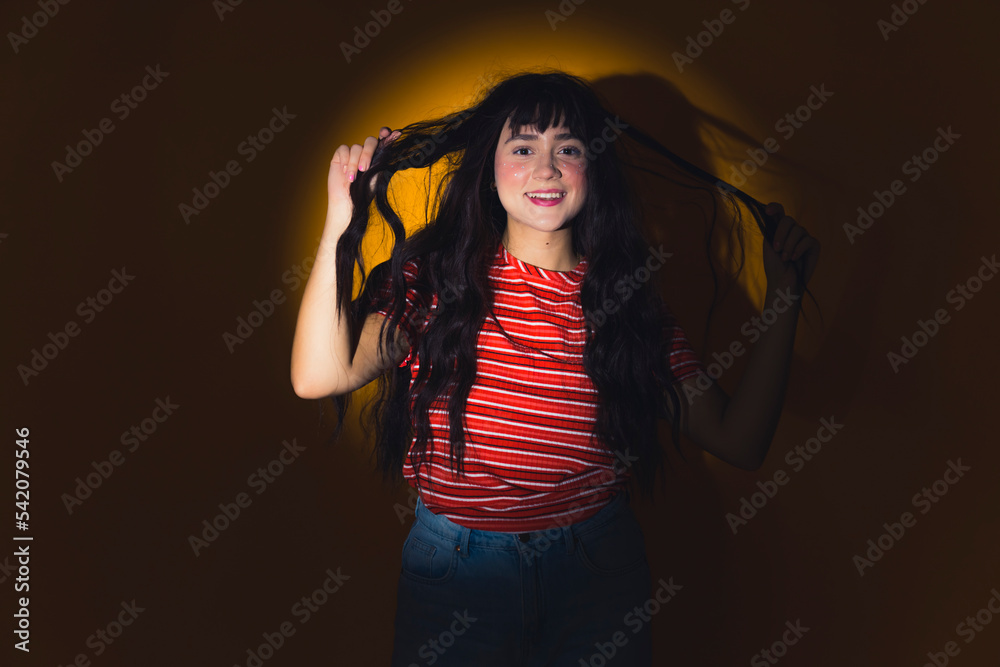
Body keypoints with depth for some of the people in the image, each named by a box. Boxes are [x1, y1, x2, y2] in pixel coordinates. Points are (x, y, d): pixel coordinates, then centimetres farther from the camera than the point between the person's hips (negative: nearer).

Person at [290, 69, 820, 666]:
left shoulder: (629, 294, -4)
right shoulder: (435, 274, -5)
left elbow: (740, 443, -6)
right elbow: (320, 376, -19)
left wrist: (783, 297, -9)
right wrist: (342, 222, -21)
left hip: (597, 569, 1)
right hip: (453, 568, 0)